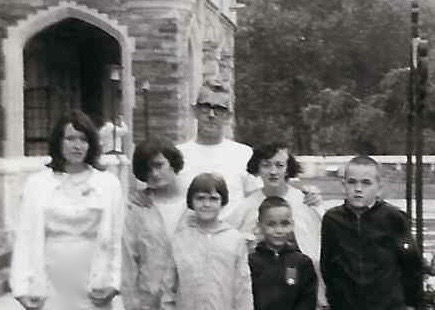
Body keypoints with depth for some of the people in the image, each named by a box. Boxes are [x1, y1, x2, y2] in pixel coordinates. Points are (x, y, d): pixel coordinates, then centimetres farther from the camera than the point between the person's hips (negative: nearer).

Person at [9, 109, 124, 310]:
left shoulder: (108, 183, 3)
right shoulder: (37, 184, 3)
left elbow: (116, 239, 2)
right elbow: (26, 237, 2)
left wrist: (112, 283, -5)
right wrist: (24, 288, -5)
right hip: (50, 287, 0)